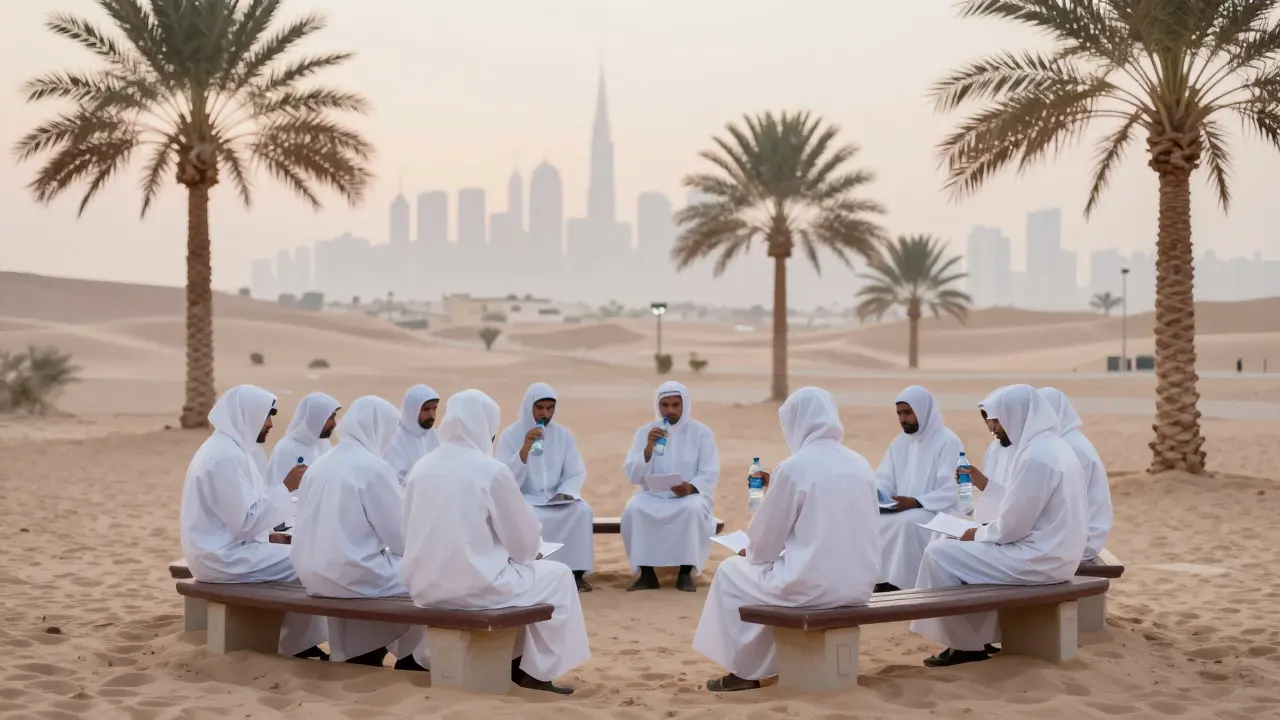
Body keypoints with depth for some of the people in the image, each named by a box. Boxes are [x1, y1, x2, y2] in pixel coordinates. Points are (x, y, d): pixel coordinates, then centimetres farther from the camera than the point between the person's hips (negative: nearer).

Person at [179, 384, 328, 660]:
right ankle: (298, 645, 5)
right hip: (224, 557, -10)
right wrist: (285, 487, -17)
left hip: (225, 549, 10)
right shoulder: (226, 456, -21)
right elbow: (247, 522, -23)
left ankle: (301, 643, 7)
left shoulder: (228, 448, 13)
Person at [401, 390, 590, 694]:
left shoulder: (422, 468, 4)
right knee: (558, 576, 18)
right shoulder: (493, 471, -12)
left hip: (424, 586, 7)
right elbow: (524, 540, -5)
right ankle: (538, 671, 19)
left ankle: (513, 661, 36)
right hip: (476, 586, -7)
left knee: (516, 572, 35)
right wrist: (531, 549, 21)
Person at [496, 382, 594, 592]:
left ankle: (576, 573, -19)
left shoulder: (563, 435, 5)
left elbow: (577, 473, 4)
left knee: (582, 510, -26)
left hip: (556, 498, 3)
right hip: (522, 499, -3)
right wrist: (525, 448, -27)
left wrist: (564, 494, -17)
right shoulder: (510, 435, -6)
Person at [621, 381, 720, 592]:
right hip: (653, 495, 1)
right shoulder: (645, 432, 2)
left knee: (693, 509, -36)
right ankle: (646, 573, -19)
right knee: (633, 509, -30)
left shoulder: (701, 432, -1)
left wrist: (691, 487, -28)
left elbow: (710, 475, -7)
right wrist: (649, 448, -22)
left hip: (690, 495, -1)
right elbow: (632, 476, -6)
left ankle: (686, 573, -22)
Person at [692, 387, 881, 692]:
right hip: (859, 585, 7)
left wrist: (750, 553, 18)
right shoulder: (861, 465, 6)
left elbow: (765, 538, -5)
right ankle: (770, 663, 37)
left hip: (813, 586, -7)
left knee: (731, 572, 19)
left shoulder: (793, 467, -13)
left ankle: (745, 671, 24)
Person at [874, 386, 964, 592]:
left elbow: (950, 493, -15)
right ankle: (876, 580, -18)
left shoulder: (948, 443, -8)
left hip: (938, 513, -6)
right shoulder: (899, 442, 15)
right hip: (904, 511, 6)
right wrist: (874, 493, -12)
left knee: (906, 522, -36)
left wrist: (915, 502, -26)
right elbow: (884, 479, 12)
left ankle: (900, 584, -26)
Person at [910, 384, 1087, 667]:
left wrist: (978, 534, -2)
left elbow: (1012, 526, -19)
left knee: (940, 554, -4)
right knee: (963, 548, 24)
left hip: (1038, 559, -10)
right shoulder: (1052, 446, 11)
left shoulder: (1036, 456, -21)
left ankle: (966, 645, 6)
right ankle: (981, 636, 22)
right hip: (1052, 553, 10)